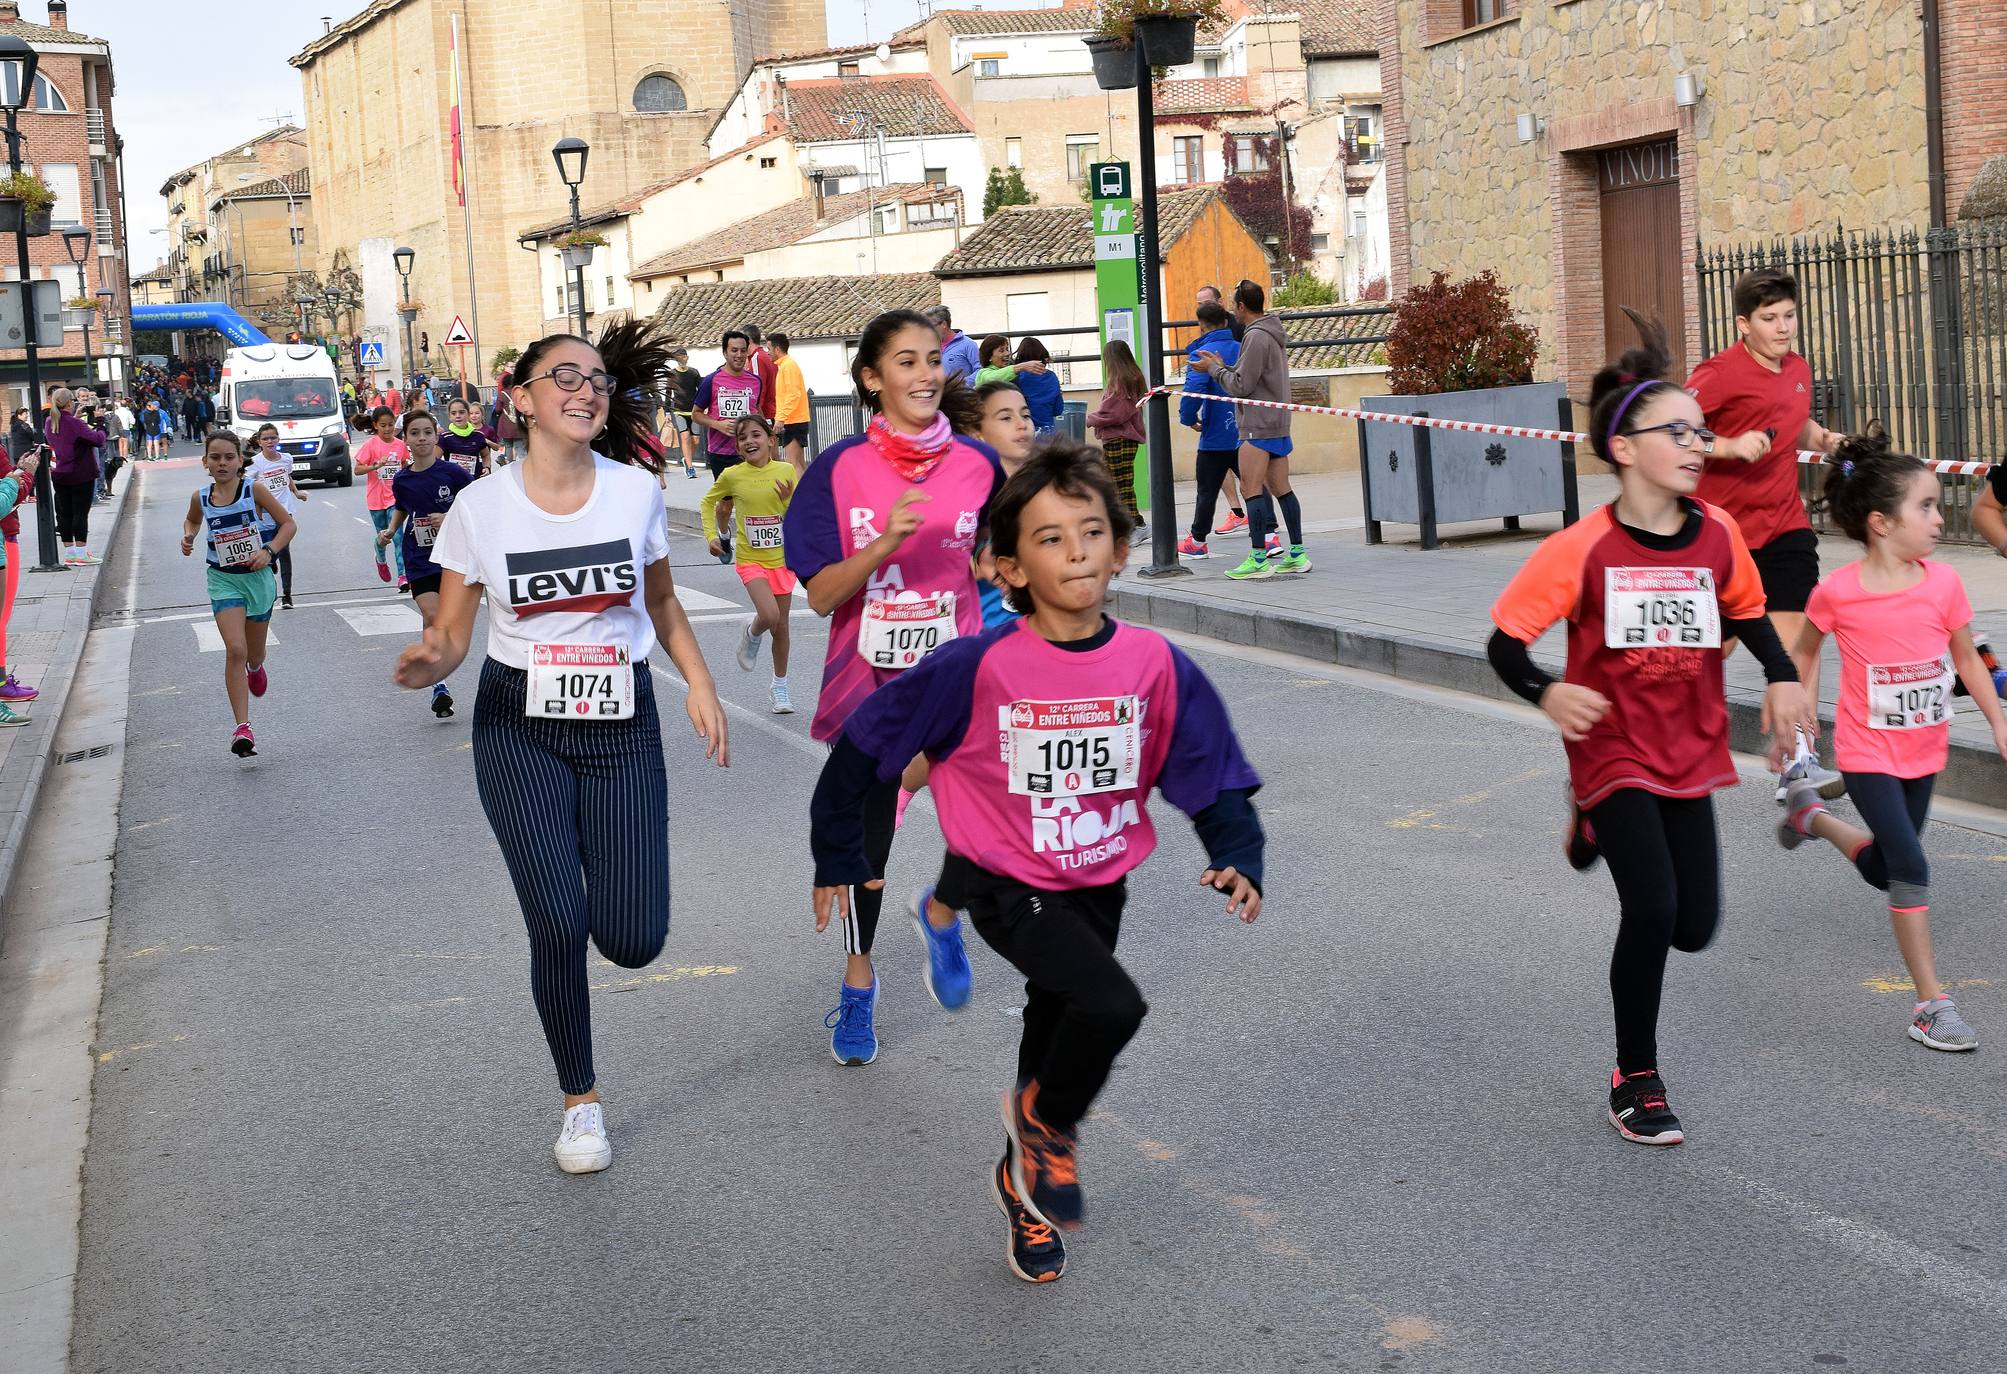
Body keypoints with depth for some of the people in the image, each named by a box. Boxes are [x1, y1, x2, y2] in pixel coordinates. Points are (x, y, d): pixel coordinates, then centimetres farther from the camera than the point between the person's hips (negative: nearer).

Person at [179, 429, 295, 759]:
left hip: (257, 577, 0)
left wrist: (268, 550, -19)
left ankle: (255, 668, 58)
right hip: (223, 580, 0)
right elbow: (192, 521, 20)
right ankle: (242, 728, -19)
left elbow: (288, 524, -5)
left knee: (254, 654, 17)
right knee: (235, 650, -18)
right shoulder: (201, 497, -3)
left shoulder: (253, 490, -11)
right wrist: (188, 538, -2)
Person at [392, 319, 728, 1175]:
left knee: (632, 940, -5)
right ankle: (580, 1102, 13)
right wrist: (429, 665, -24)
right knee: (558, 926, -12)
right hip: (519, 729, -1)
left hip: (623, 726, 1)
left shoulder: (635, 490, -3)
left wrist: (699, 683, 0)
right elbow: (451, 636, -1)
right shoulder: (481, 506, -7)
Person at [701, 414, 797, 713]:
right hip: (751, 560, -2)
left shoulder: (785, 472, -6)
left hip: (782, 558, 2)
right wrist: (711, 535, 0)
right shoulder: (732, 476, -7)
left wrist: (789, 499, -21)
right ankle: (752, 634, 14)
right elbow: (707, 502, 11)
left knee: (781, 625, 10)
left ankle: (779, 687, 28)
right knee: (769, 615, -23)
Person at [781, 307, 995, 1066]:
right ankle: (858, 983, 35)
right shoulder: (839, 469, -7)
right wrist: (887, 540, -24)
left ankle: (945, 915, 18)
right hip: (869, 681, 0)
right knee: (868, 834, 13)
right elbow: (821, 594, -12)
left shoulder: (977, 466, -1)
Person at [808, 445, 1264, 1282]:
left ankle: (1025, 1183, 49)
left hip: (1099, 885, 4)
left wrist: (1238, 861, -24)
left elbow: (1215, 777, -6)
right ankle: (1047, 1125, 5)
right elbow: (865, 744, -11)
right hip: (1007, 884, -4)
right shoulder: (979, 668, -22)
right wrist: (837, 859, -2)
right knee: (1113, 1005, -26)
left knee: (1058, 1026, 22)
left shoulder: (1157, 667, -15)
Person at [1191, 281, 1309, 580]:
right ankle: (1297, 554, 11)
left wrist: (1213, 369, -2)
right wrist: (1222, 366, 17)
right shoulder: (1274, 334, 17)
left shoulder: (1256, 337, -14)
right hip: (1278, 424, 10)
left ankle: (1259, 559, -9)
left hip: (1258, 426, -10)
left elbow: (1241, 386, -15)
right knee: (1281, 489, 10)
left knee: (1251, 489, -7)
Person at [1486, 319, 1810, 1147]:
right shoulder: (1583, 548, -16)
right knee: (1651, 909, -16)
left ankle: (1603, 828, 37)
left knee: (1694, 927, 5)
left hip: (1689, 754, 5)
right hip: (1613, 749, -4)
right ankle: (1636, 1080, 5)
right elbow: (1505, 640, -12)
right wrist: (1546, 693, -31)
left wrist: (1782, 676, -1)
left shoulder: (1717, 534, -4)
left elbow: (1746, 612, 15)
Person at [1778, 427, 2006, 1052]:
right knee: (1912, 867, -15)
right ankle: (1930, 1005, -6)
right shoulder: (1837, 593, -18)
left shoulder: (1943, 582, -10)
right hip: (1868, 755, -5)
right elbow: (1805, 651, 2)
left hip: (1924, 752, 5)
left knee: (1884, 871, 18)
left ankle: (1813, 815, 47)